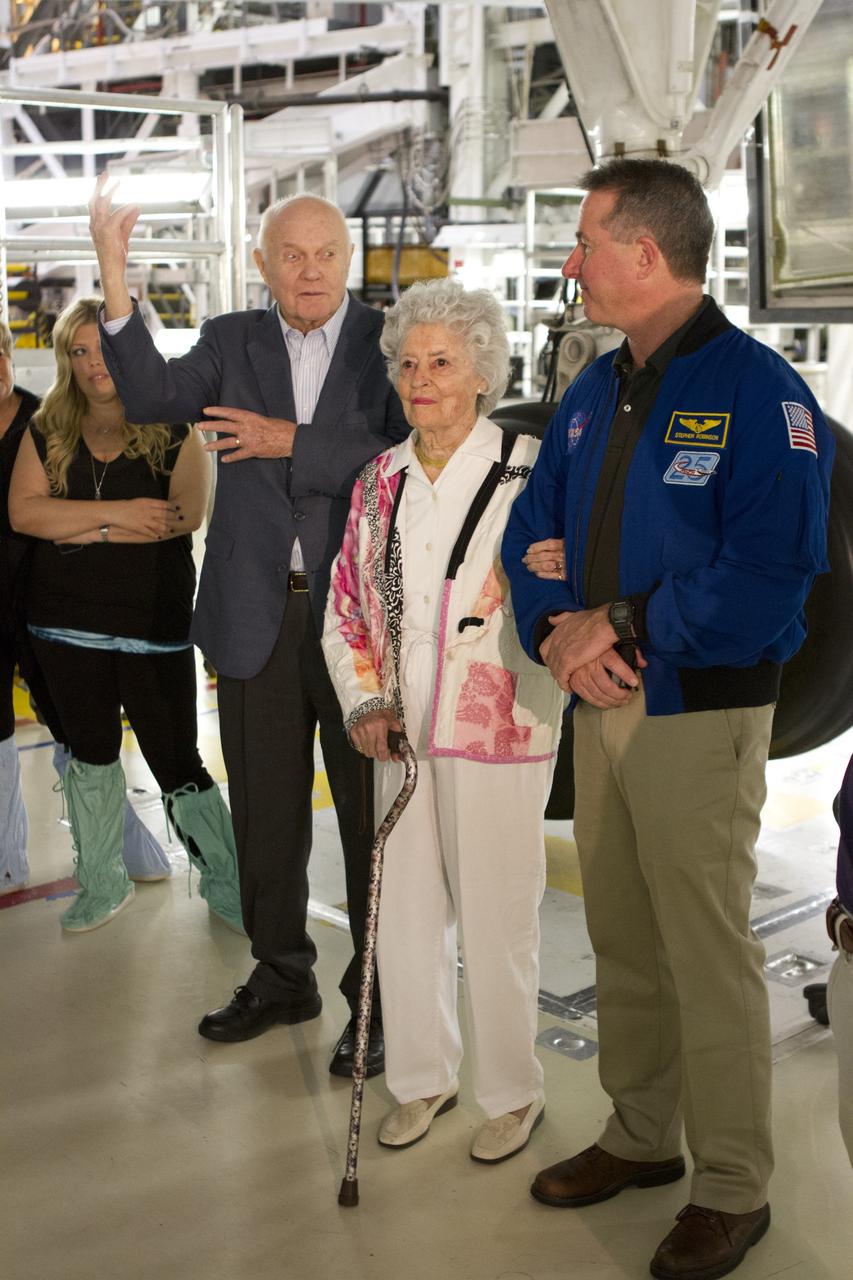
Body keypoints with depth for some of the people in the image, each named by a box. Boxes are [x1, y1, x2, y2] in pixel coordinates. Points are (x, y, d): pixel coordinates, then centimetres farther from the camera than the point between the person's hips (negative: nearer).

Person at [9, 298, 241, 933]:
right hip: (66, 624, 3)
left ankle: (228, 885, 18)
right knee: (91, 754, 16)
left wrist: (87, 528, -15)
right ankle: (103, 884, 32)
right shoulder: (47, 433, 6)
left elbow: (186, 515, -16)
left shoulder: (174, 431, -2)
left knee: (177, 763, 0)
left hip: (156, 624, -3)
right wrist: (120, 513, -19)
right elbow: (23, 510, -9)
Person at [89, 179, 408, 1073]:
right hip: (258, 613, 4)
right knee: (265, 808, 16)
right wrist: (115, 279, -18)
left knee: (369, 811, 7)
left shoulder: (387, 344, -3)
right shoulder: (232, 340, 6)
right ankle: (281, 974, 34)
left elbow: (402, 459, -15)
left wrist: (293, 442, -16)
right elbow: (153, 396, -10)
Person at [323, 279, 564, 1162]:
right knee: (403, 909, 13)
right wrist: (364, 702, 2)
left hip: (497, 732, -5)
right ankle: (424, 1077, 33)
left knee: (497, 916, 4)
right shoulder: (380, 482, 9)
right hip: (402, 732, 5)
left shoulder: (529, 472, -7)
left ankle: (512, 1091, 25)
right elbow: (347, 606, 13)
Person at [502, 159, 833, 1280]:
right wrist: (556, 632, -7)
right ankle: (641, 1137, 35)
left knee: (710, 957, 2)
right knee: (622, 941, 17)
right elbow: (534, 529, 13)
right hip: (600, 703, 8)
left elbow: (770, 570, -23)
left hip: (701, 716, -7)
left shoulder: (759, 391, -13)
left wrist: (625, 625, -17)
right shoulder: (593, 392, 12)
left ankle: (733, 1189, 19)